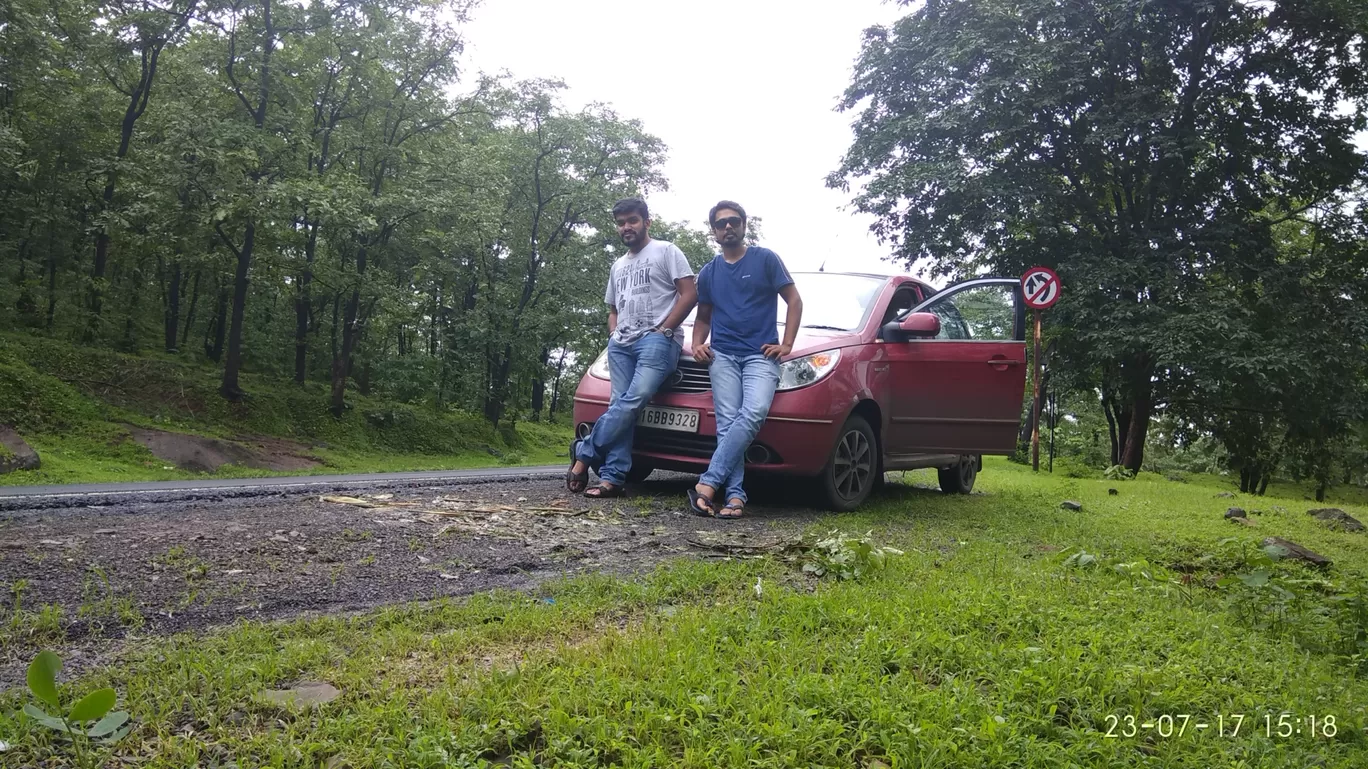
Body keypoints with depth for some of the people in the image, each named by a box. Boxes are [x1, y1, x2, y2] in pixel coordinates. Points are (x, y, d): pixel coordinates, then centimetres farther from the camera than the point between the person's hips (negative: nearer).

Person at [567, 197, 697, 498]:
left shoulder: (666, 251, 7)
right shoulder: (618, 265, 27)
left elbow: (689, 294, -2)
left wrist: (664, 329, -8)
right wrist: (614, 335, 12)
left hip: (656, 339, -6)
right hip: (621, 343, 6)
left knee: (632, 402, -23)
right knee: (621, 406, -5)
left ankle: (584, 452, -13)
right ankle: (612, 477, -11)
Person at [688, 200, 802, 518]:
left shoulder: (765, 259, 6)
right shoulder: (708, 272, 18)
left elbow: (794, 301, 6)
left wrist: (786, 344, -5)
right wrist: (697, 345, 6)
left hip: (760, 354, -3)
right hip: (723, 355, 3)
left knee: (753, 413, -26)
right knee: (727, 422, -13)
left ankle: (708, 484, -30)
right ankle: (735, 496, -17)